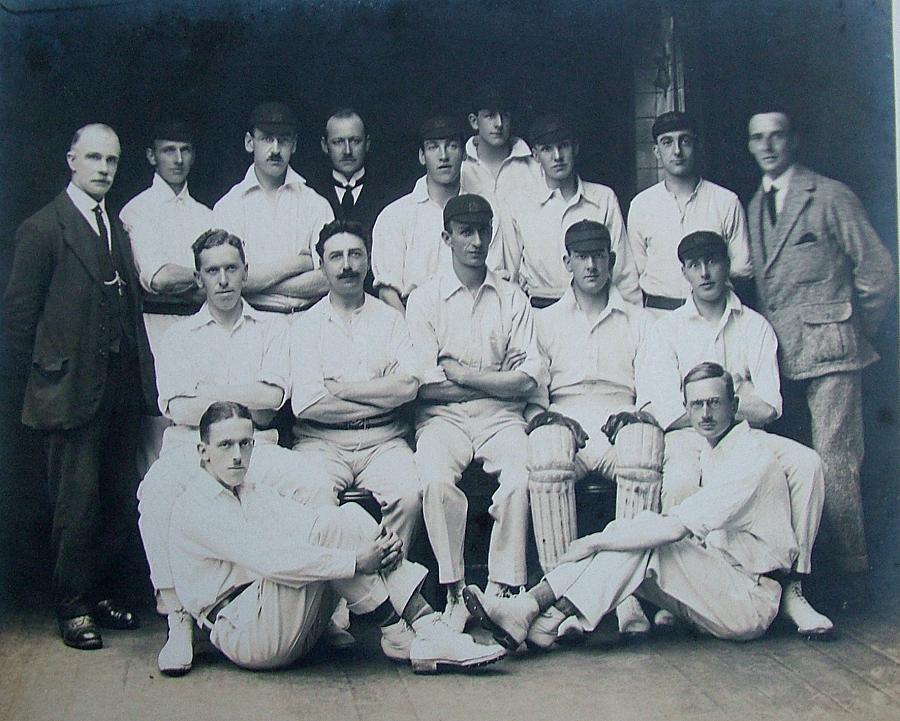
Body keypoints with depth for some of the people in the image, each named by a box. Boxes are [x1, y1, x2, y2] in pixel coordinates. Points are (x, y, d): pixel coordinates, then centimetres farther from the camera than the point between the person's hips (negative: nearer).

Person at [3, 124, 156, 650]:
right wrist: (45, 372, -5)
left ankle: (103, 593, 23)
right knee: (78, 499, 0)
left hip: (123, 386, 6)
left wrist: (141, 370, 7)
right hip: (73, 388, -6)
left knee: (121, 498, 10)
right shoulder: (42, 229, -5)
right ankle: (73, 607, 12)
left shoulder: (118, 227, 15)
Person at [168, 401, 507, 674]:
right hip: (242, 635, -7)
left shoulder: (255, 494, 21)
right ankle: (401, 637, -17)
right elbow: (269, 558, -21)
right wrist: (356, 560, -22)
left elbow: (307, 522, 5)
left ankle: (426, 628, -19)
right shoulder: (194, 507, -7)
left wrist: (378, 540, -14)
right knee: (330, 524, -23)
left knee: (350, 515, -11)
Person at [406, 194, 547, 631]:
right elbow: (426, 384, -2)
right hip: (442, 416, -1)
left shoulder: (513, 299, 14)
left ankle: (501, 592, -24)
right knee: (436, 479, -32)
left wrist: (462, 373, -3)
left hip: (500, 416, 1)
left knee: (521, 478, -30)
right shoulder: (424, 299, 10)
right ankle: (455, 594, -25)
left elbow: (530, 379, 2)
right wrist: (498, 381, -1)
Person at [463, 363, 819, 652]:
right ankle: (527, 605, -25)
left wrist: (594, 542, -22)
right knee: (632, 534, -11)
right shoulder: (713, 452, 16)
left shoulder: (751, 459, -16)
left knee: (644, 540, -25)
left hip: (749, 602, -8)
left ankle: (544, 623, -30)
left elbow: (675, 527, -26)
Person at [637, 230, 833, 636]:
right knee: (682, 479, -36)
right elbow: (665, 411, -2)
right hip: (686, 436, -2)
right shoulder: (666, 329, 11)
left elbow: (768, 408, 5)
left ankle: (793, 587, -24)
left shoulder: (755, 326, 15)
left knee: (806, 462, -25)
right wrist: (737, 402, -3)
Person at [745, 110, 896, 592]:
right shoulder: (754, 207, 17)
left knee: (833, 461, -9)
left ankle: (849, 571, -1)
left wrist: (857, 330, 4)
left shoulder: (830, 197, -1)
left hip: (827, 350, -6)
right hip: (777, 353, 6)